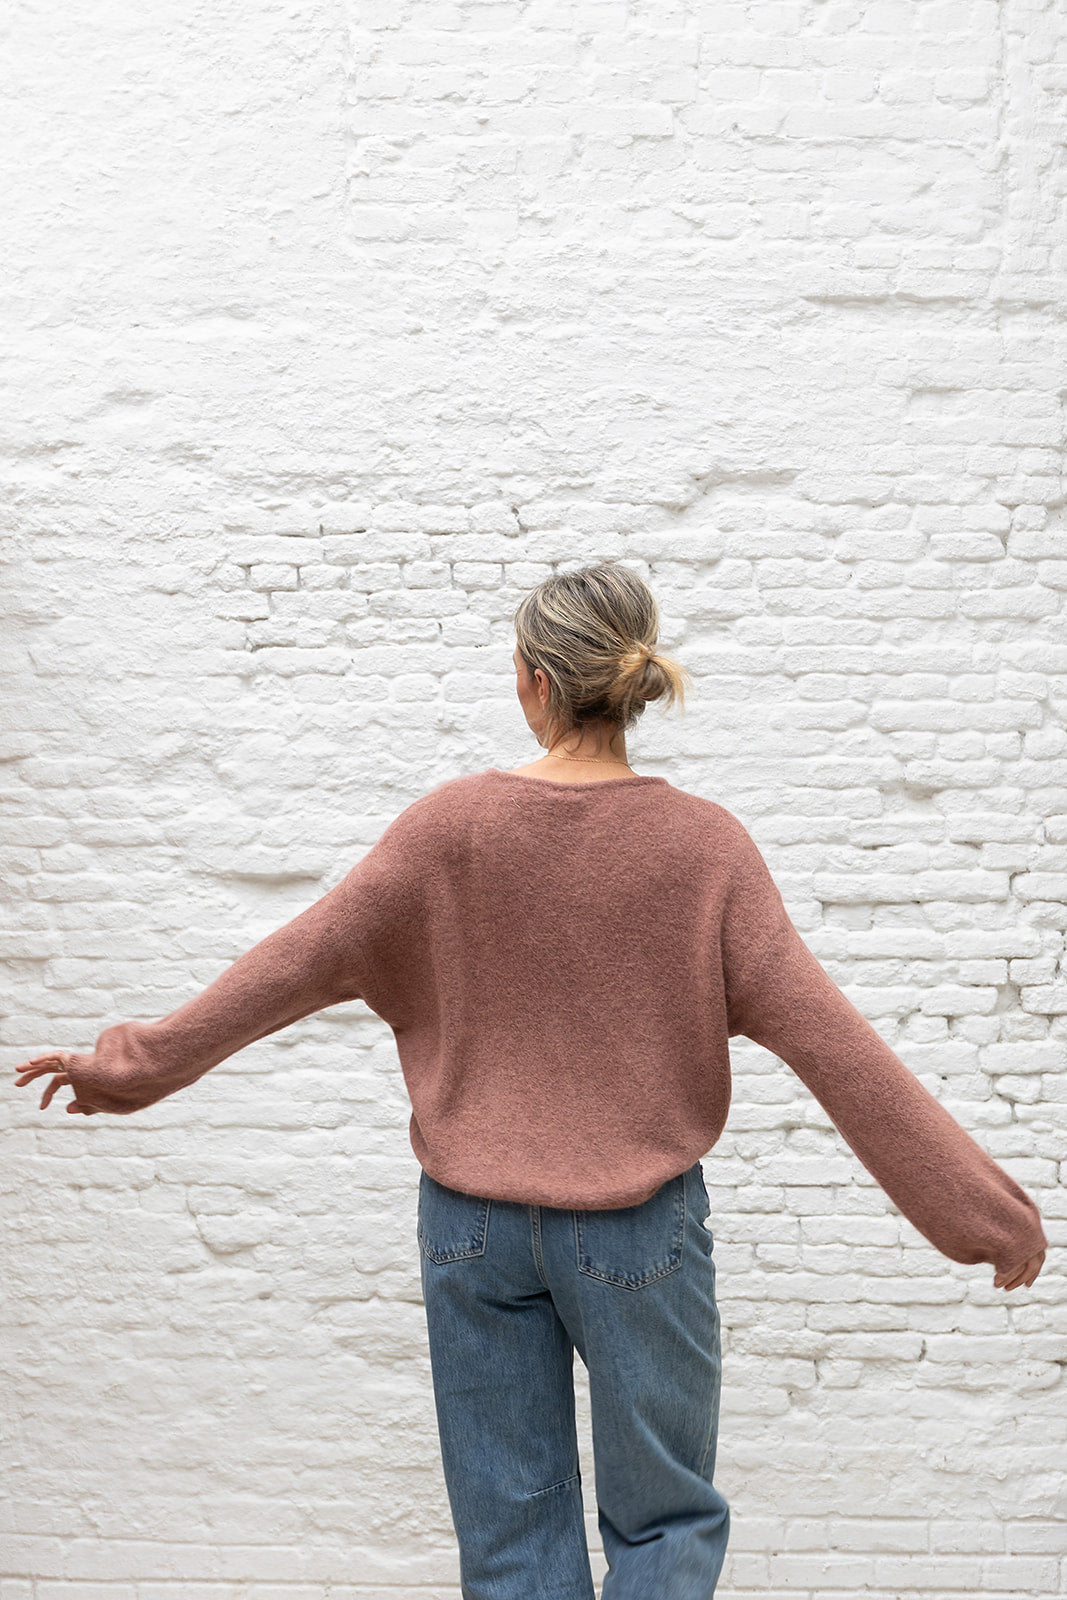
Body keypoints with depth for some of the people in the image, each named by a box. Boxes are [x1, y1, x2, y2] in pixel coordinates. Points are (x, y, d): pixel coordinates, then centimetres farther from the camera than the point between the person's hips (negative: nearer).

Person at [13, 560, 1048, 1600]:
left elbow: (299, 963, -4)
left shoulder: (451, 824, -9)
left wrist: (132, 1062, 9)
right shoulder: (702, 843, -11)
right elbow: (828, 1041, -12)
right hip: (639, 1226, -1)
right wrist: (983, 1210, -5)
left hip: (472, 1222, 2)